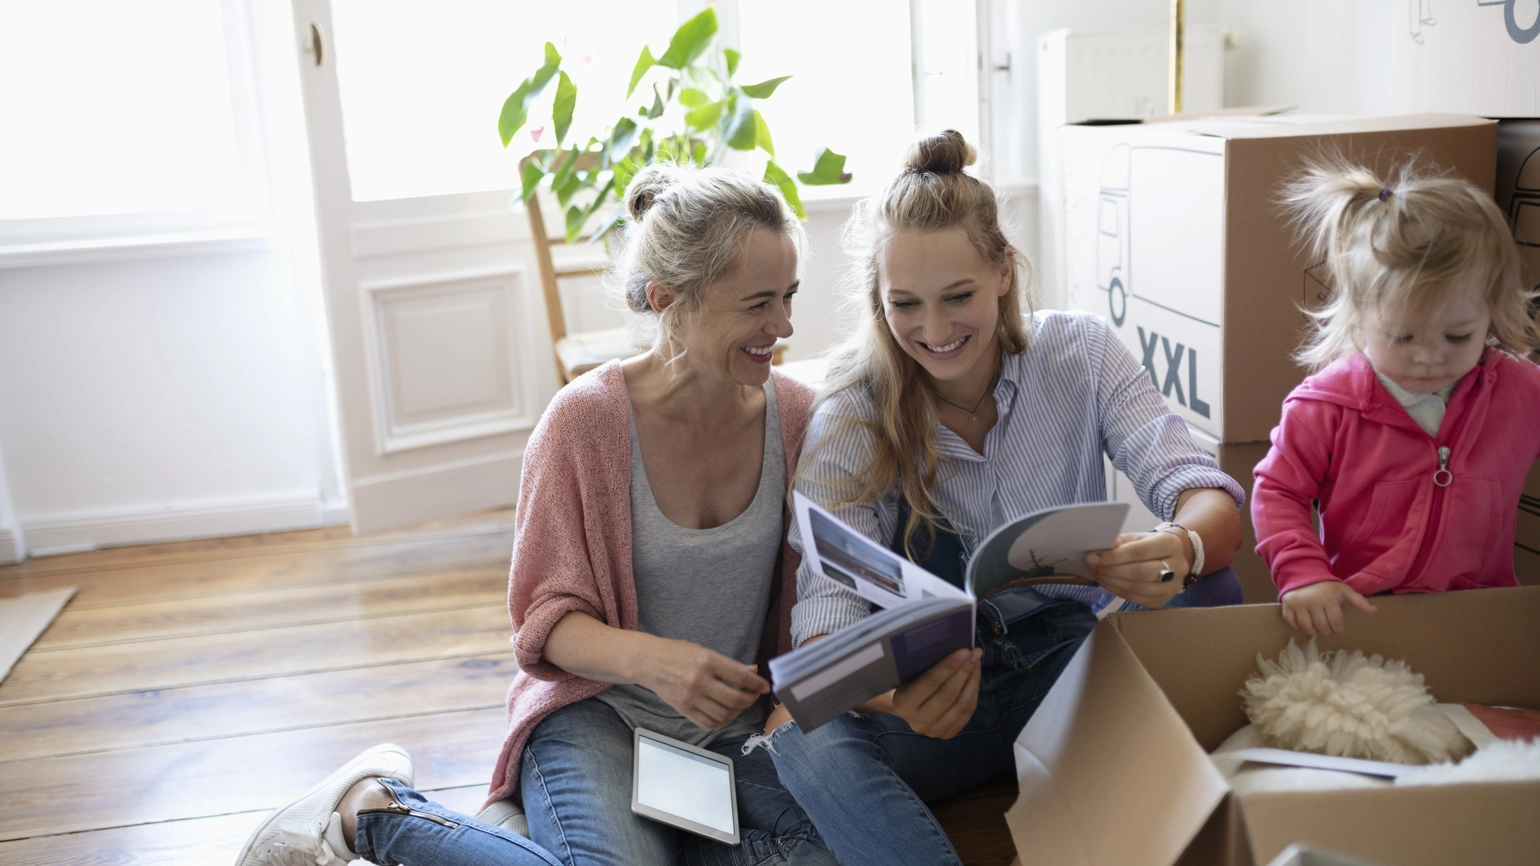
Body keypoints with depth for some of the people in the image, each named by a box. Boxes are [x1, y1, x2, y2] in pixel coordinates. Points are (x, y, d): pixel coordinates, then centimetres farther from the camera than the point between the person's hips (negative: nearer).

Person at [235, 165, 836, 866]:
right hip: (599, 709, -3)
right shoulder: (586, 420, -14)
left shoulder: (796, 414, -4)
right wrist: (647, 658, -28)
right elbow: (547, 619, -8)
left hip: (739, 725, 3)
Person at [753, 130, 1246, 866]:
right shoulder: (851, 416, -10)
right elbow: (828, 604, -20)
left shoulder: (1081, 355, -5)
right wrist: (893, 696, -44)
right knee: (797, 733, -32)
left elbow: (1210, 503, -15)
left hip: (1069, 661, 2)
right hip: (933, 688, -2)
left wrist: (1183, 549, -41)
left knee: (1204, 585, -26)